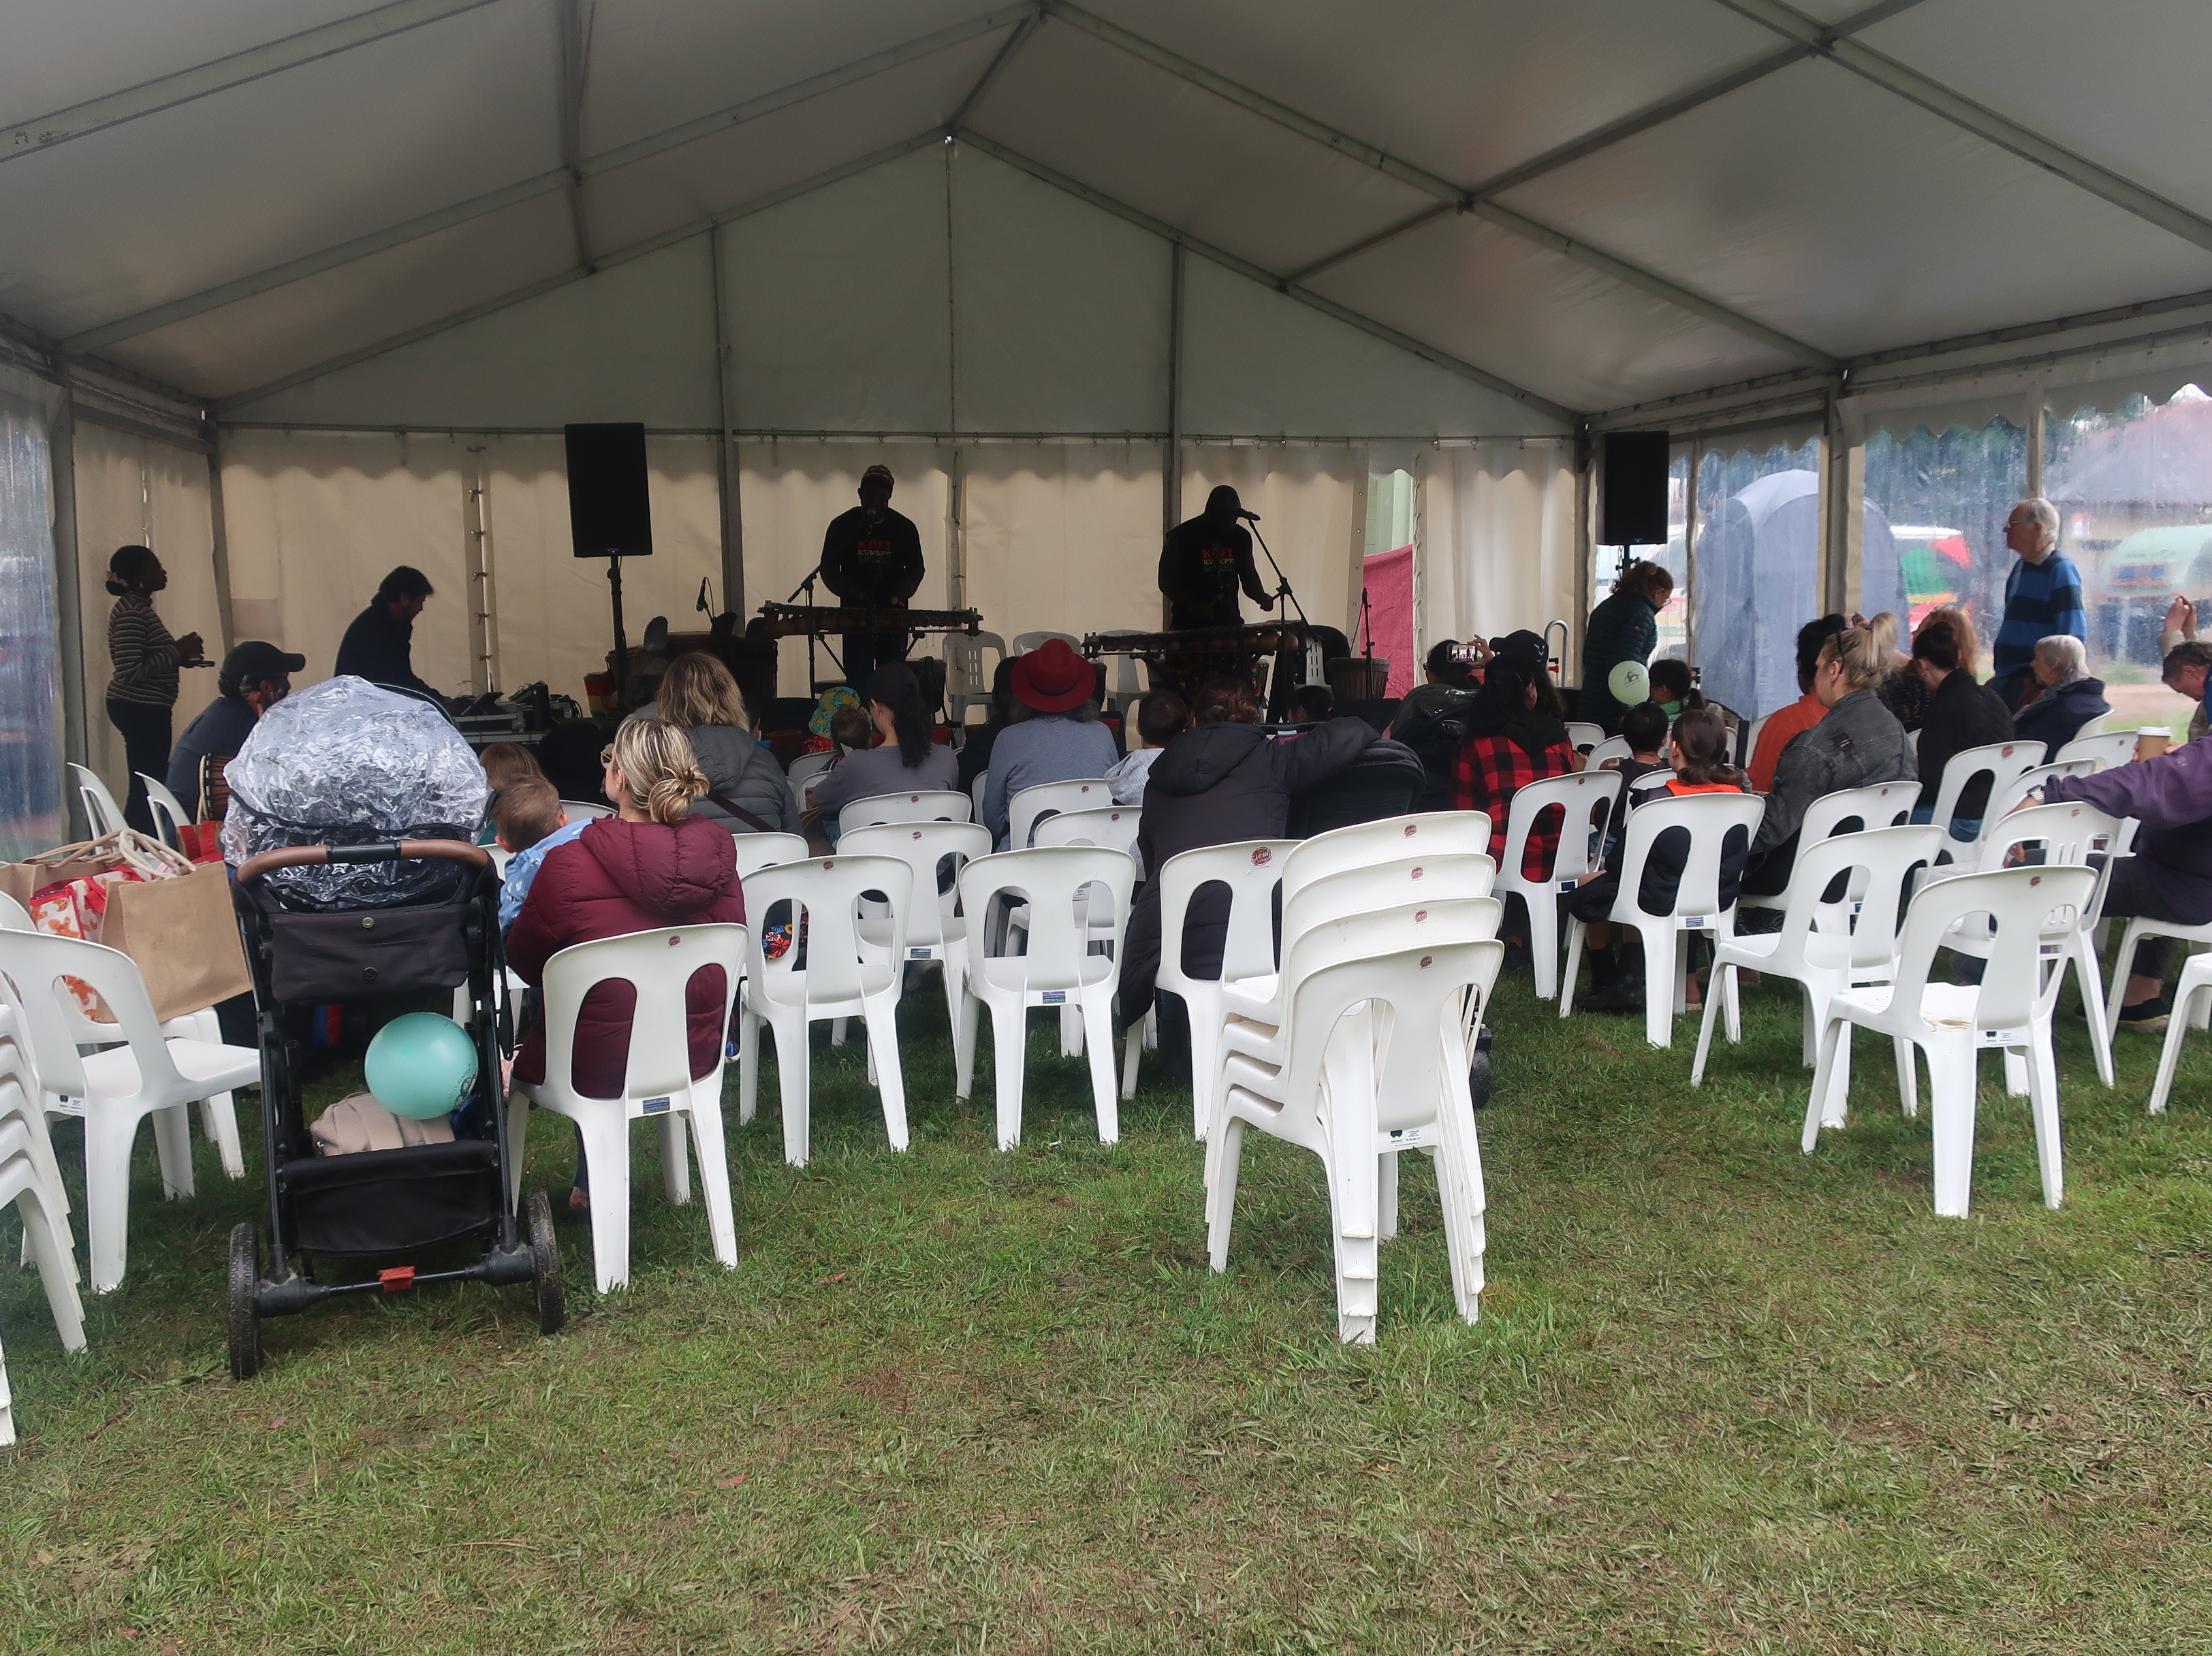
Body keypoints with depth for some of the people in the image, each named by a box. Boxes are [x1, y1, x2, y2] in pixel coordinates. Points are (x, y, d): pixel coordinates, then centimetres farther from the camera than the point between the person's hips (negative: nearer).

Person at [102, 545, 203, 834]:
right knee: (148, 786, -9)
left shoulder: (138, 607, 14)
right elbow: (131, 672, -24)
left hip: (143, 709, 11)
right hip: (140, 710, -11)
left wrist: (180, 653, 10)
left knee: (148, 784, 12)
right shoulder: (130, 613, -17)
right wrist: (177, 651, -18)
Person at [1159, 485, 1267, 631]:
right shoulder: (1182, 536, -7)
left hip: (1229, 624, 4)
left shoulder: (1241, 537, 8)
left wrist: (1261, 597, -1)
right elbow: (1166, 581, -8)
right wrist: (1192, 603, -23)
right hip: (1189, 626, -4)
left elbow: (1249, 575, 19)